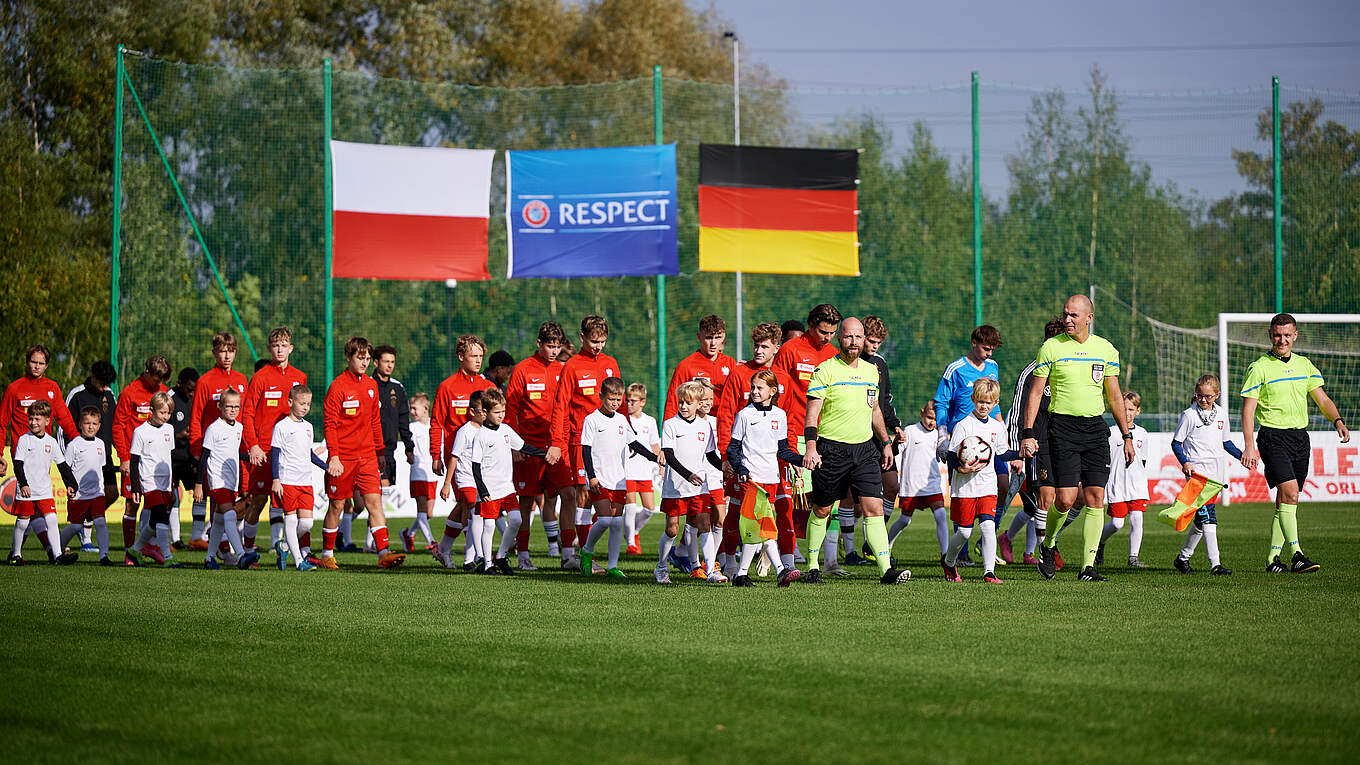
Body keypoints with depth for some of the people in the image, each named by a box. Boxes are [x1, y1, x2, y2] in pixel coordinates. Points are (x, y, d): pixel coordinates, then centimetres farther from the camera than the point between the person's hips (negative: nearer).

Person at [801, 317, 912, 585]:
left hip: (865, 449, 4)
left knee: (874, 507, -7)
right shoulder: (825, 370, -7)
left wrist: (886, 442, 20)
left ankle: (886, 569, -12)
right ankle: (812, 566, 21)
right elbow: (812, 412, -12)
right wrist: (811, 447, -22)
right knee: (821, 510, 5)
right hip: (831, 450, -4)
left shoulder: (871, 370, 12)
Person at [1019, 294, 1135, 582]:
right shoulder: (1051, 348, -2)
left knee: (1095, 498, -5)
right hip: (1062, 426, -3)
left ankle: (1088, 566, 0)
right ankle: (1047, 545, 17)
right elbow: (1035, 392, 0)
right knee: (1066, 499, -11)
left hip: (1095, 428, 3)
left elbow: (1114, 396, 15)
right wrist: (1028, 434, -6)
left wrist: (1126, 436, 13)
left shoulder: (1105, 349, 7)